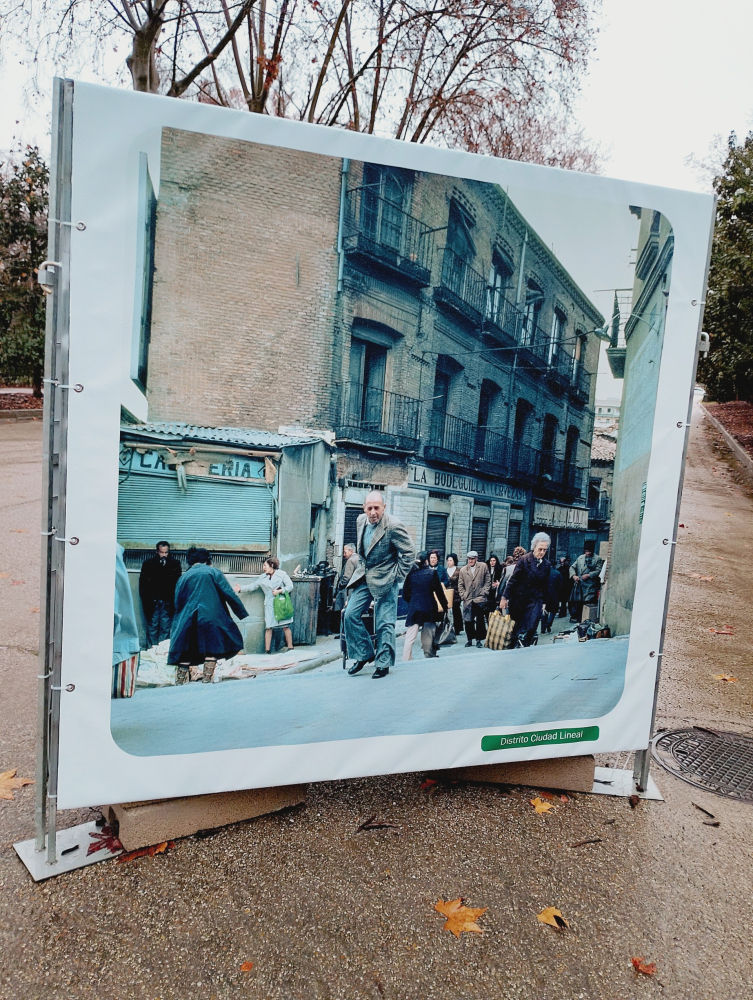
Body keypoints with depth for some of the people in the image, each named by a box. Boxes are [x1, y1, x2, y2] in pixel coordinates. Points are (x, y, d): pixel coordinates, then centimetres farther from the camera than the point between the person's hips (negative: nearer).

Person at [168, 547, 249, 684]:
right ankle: (207, 678, 1)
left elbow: (177, 602, 16)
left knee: (185, 652, 12)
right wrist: (243, 614, 3)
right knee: (212, 647, 7)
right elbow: (229, 595, 0)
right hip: (211, 618, -3)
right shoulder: (213, 572, 6)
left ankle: (181, 680, 11)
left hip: (187, 620, 3)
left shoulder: (183, 577, 15)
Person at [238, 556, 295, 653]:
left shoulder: (282, 574, -1)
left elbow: (290, 586, -3)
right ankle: (267, 650, 6)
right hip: (269, 605, 3)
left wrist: (279, 591, -12)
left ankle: (290, 648, 11)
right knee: (268, 627, -1)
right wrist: (240, 589, 0)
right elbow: (252, 586, 9)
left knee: (286, 626, 1)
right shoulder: (262, 577, 9)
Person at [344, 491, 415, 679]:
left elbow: (408, 552, -13)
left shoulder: (393, 527, -19)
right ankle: (365, 654, 16)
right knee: (350, 614, 1)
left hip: (384, 580, -6)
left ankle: (383, 663, 14)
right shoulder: (361, 520, 3)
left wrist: (398, 577, -11)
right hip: (363, 577, 7)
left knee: (384, 623, 0)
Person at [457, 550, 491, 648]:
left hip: (479, 598, -2)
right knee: (468, 621, 3)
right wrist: (463, 596, 1)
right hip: (467, 599, 2)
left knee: (480, 621, 0)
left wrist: (484, 592, -3)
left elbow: (488, 581, 6)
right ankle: (470, 639, 16)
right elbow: (460, 585, 11)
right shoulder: (463, 570, 8)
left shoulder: (483, 566, 4)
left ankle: (479, 640, 9)